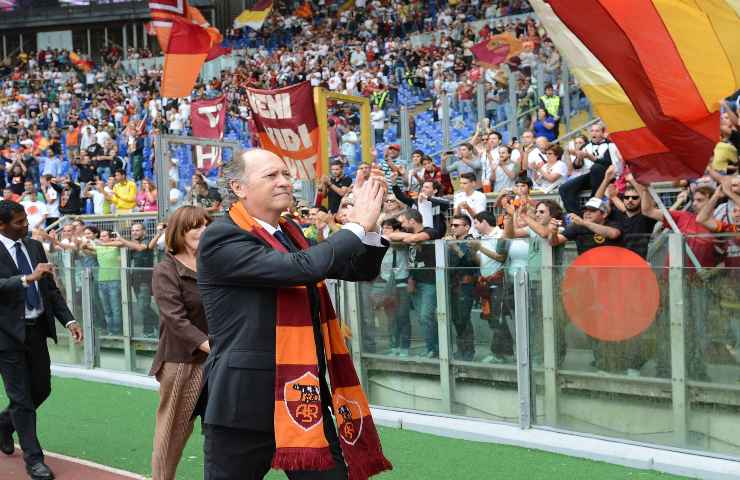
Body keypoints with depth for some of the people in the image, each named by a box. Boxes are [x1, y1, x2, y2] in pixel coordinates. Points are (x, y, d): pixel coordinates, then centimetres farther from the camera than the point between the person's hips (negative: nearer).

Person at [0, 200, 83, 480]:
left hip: (36, 329, 6)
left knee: (42, 389, 16)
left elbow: (50, 289, 10)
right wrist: (28, 278, -37)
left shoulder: (34, 247, 8)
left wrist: (69, 320, 1)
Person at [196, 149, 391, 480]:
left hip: (306, 395, 7)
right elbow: (301, 268, -25)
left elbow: (360, 270, 14)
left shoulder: (290, 233, 13)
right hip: (245, 401, -7)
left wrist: (369, 226, -4)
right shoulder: (221, 238, -12)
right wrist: (356, 226, -15)